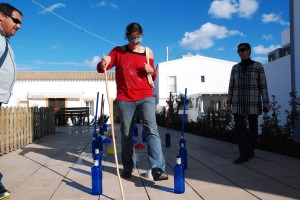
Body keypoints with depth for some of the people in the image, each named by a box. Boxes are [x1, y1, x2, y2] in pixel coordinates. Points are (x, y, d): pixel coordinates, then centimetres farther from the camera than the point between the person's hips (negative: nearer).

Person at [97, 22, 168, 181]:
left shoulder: (148, 52, 10)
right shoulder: (118, 51, 5)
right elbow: (100, 69, -1)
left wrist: (151, 71, -4)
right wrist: (103, 63, -24)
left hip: (146, 97, 0)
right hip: (124, 100, 0)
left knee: (151, 130, -14)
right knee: (126, 135, 7)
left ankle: (158, 169, -17)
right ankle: (128, 167, 24)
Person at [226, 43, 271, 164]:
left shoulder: (258, 66, 2)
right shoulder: (235, 68, 10)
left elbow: (263, 85, -1)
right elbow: (231, 86, 10)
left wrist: (266, 102, -8)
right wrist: (228, 102, 6)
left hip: (253, 102, -2)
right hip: (238, 102, 2)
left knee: (252, 127, 5)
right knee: (239, 127, -10)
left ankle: (250, 150, 22)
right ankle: (244, 154, -10)